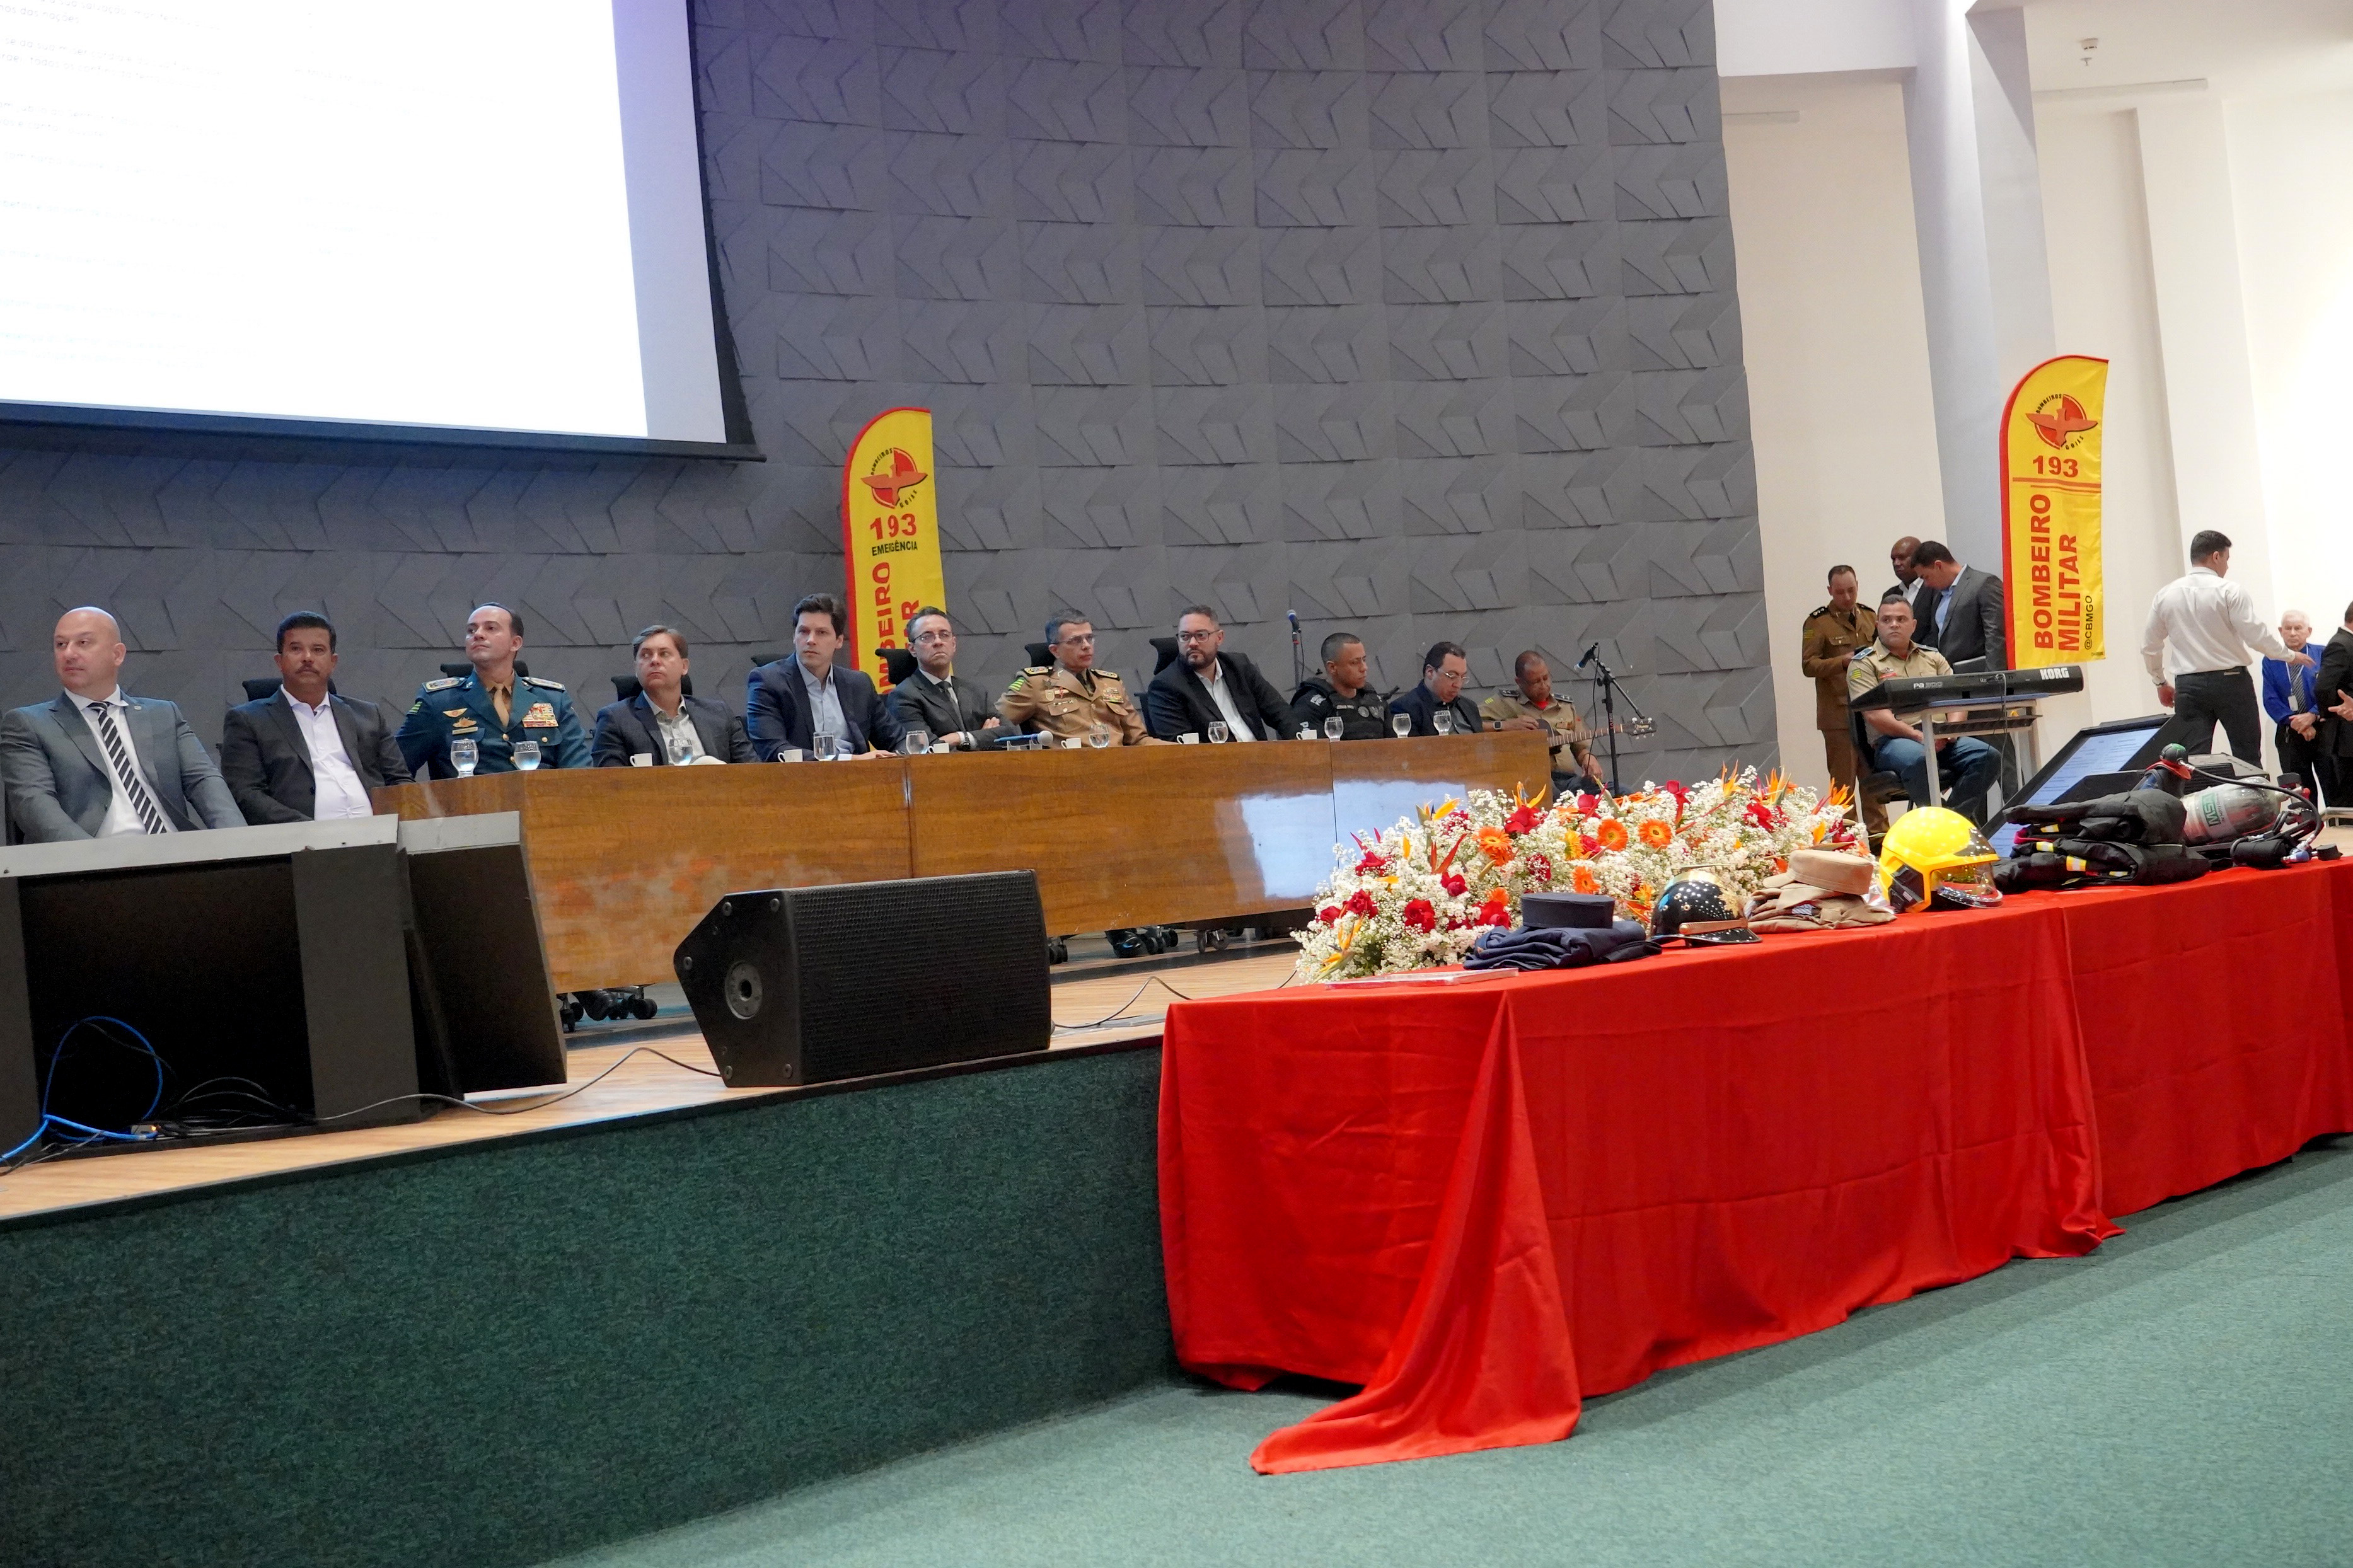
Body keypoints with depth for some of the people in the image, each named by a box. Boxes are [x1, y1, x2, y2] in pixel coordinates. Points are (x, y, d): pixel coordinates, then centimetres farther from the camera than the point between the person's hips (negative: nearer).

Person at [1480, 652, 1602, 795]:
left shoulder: (1566, 706, 23)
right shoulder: (1506, 702, 5)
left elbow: (1582, 747, 25)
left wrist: (1588, 759, 3)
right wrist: (1504, 725, -13)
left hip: (1567, 777, 4)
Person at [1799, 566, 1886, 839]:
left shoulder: (1869, 617, 16)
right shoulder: (1817, 623, -1)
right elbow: (1809, 665, -8)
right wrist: (1843, 662, -21)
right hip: (1838, 713, -4)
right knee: (1843, 779, -1)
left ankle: (1878, 831, 11)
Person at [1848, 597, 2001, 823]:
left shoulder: (1933, 658, 23)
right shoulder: (1864, 664, 7)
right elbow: (1875, 715, -6)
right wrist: (1919, 736, -17)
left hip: (1942, 739, 5)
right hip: (1893, 740, -5)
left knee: (1988, 756, -23)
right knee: (1919, 760, -40)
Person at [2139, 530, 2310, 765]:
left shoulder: (2165, 595, 6)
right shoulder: (2231, 591, -7)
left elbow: (2150, 647, 13)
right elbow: (2256, 635, -10)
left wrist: (2161, 683, 27)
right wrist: (2289, 655, 7)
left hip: (2188, 686, 3)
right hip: (2231, 681, -3)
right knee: (2247, 759, 4)